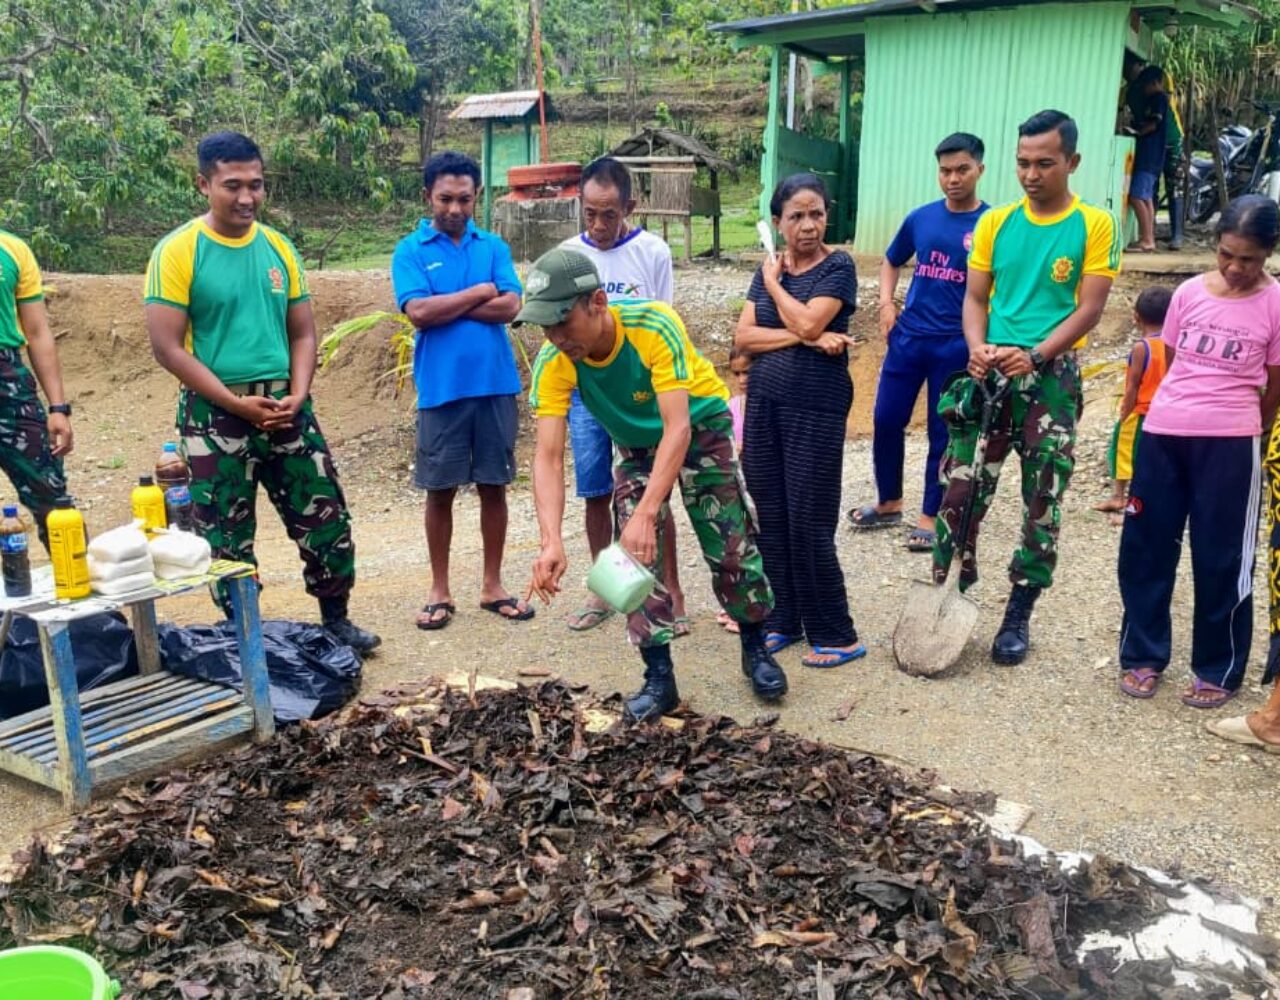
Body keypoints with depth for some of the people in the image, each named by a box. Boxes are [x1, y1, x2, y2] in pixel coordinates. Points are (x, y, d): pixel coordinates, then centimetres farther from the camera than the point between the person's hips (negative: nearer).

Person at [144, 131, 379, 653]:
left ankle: (336, 620, 23)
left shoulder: (279, 248, 6)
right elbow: (167, 347, -12)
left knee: (327, 518, 7)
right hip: (215, 414, -4)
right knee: (227, 537, 6)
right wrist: (237, 403, -16)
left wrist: (296, 396, -7)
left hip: (285, 407, 4)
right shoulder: (178, 251, -8)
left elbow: (303, 333, 10)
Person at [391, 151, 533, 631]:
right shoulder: (410, 252, 1)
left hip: (495, 384, 2)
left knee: (494, 485, 8)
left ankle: (492, 585, 20)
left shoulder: (494, 247, 8)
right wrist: (480, 293, -7)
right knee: (440, 490, 6)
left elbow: (510, 306, -6)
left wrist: (445, 306, -10)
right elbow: (418, 312, -13)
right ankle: (440, 590, 18)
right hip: (440, 389, -2)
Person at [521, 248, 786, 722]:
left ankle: (755, 649, 23)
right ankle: (660, 676, 6)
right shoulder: (552, 363, -29)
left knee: (731, 546, 0)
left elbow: (678, 429, -43)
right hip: (637, 443, 3)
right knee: (635, 552, -6)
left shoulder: (654, 325, -39)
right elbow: (548, 456, -33)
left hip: (700, 425, -3)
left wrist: (647, 513, -54)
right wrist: (552, 542, -47)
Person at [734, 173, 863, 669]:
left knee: (810, 524, -3)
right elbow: (743, 336, -2)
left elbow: (806, 322, -19)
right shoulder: (768, 268, 10)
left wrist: (773, 280, -4)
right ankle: (783, 620, 22)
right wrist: (804, 339, -15)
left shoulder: (838, 266, -4)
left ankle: (836, 635, 9)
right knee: (771, 519, 8)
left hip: (816, 410, -5)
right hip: (763, 405, 5)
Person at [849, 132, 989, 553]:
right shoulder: (921, 218, 5)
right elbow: (891, 262, 22)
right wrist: (886, 304, 6)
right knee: (886, 420, 7)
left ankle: (930, 517, 18)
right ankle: (889, 504, 26)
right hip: (908, 337, 4)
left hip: (956, 346, -4)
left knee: (942, 433, 4)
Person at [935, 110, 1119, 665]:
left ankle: (1018, 615, 16)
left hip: (1051, 380, -2)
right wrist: (978, 348, -12)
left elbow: (1090, 308, -7)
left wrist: (1034, 355, -19)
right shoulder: (995, 222, 7)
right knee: (961, 489, 0)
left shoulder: (1094, 225, -2)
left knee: (1042, 504, 4)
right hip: (989, 376, 2)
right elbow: (975, 297, 7)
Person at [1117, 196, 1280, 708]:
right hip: (1162, 433, 4)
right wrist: (1185, 414, 10)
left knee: (1221, 559, 5)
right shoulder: (1190, 292, 4)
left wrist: (1230, 426, 10)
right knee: (1144, 546, 8)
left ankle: (1218, 671, 20)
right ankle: (1142, 656, 24)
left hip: (1229, 444, -3)